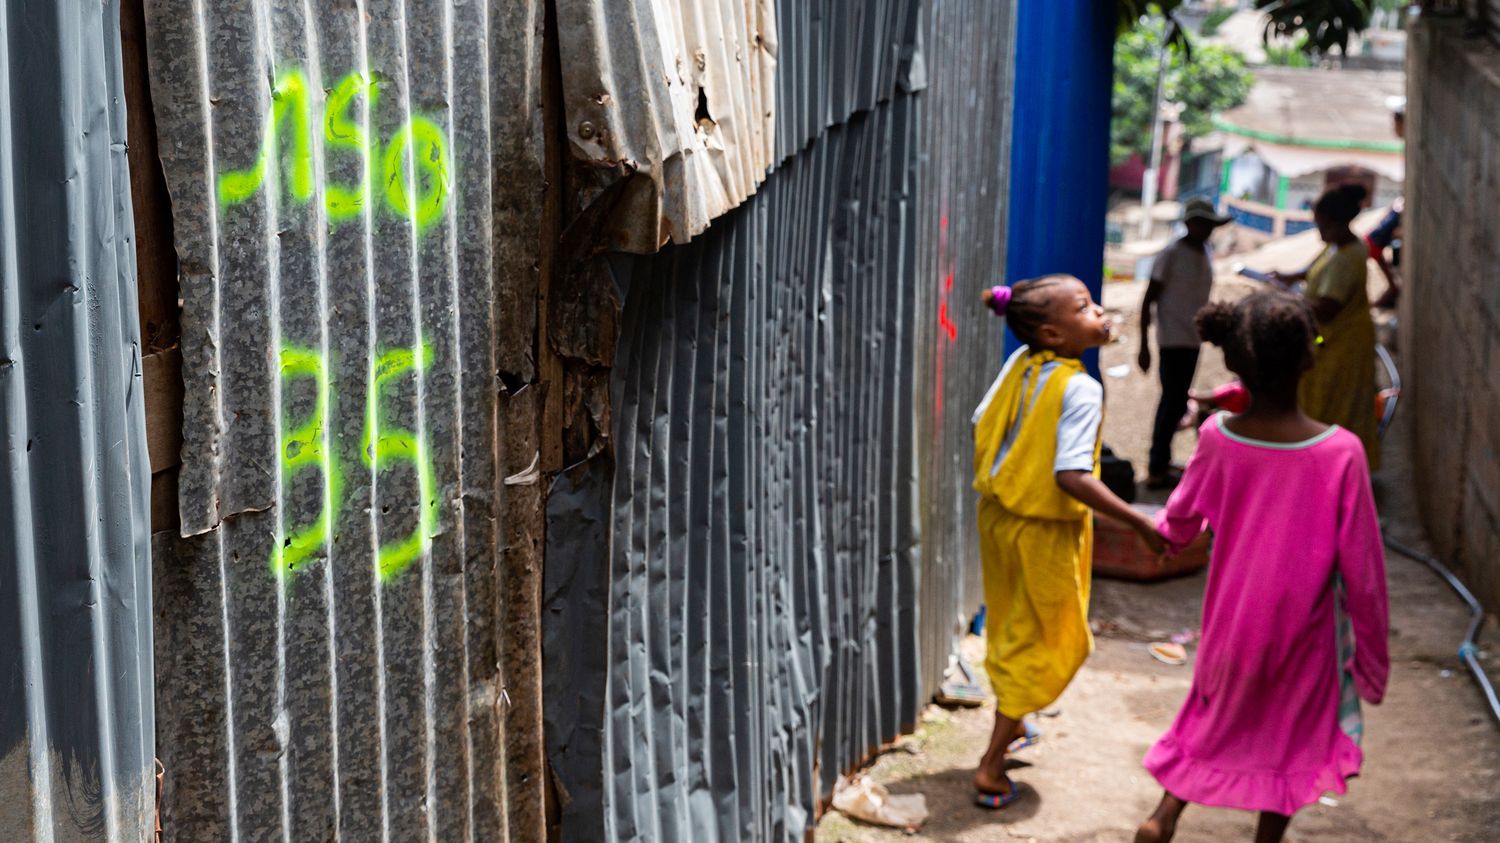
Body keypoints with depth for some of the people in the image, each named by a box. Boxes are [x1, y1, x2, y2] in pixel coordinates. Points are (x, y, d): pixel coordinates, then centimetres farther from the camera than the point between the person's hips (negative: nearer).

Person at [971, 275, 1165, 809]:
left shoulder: (1019, 364, -3)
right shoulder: (1080, 389, -24)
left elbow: (981, 426, 5)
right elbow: (1072, 476, -31)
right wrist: (1138, 522, -28)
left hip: (999, 514, 7)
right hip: (1045, 530, -7)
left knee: (1011, 627, 25)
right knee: (1038, 643, 7)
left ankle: (1010, 726, 45)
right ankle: (991, 768, 9)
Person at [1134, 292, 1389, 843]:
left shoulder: (1217, 438, -16)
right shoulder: (1340, 452, -25)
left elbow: (1178, 525, 2)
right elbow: (1362, 570, -17)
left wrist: (1162, 530, 27)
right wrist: (1373, 654, -2)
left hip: (1231, 622, 3)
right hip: (1304, 633, -3)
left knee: (1217, 719, 27)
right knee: (1294, 738, 19)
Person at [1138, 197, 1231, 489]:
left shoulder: (1205, 255, 11)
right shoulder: (1172, 255, -11)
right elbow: (1148, 301, -11)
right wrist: (1144, 346, -13)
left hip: (1193, 341, 8)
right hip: (1173, 341, -8)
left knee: (1176, 402, 12)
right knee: (1173, 402, -7)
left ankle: (1161, 463, 20)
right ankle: (1157, 470, -2)